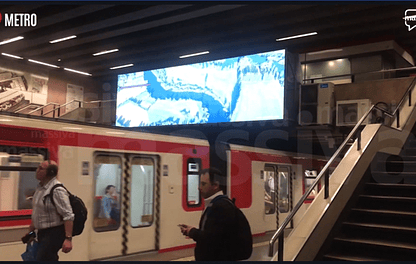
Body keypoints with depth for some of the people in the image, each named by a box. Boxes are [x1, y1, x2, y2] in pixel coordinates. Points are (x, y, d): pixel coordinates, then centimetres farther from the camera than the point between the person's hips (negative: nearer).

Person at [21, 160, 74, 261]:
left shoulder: (57, 191, -20)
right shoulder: (40, 188, 11)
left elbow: (68, 216, -25)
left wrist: (68, 239, -29)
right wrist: (31, 231, 25)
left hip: (53, 233, -10)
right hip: (42, 233, 10)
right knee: (50, 259, 17)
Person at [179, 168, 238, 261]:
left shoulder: (222, 206, -23)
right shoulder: (213, 204, 10)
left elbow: (210, 238, -28)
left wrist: (192, 232, -11)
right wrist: (192, 230, -2)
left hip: (217, 258, -9)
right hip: (209, 257, 9)